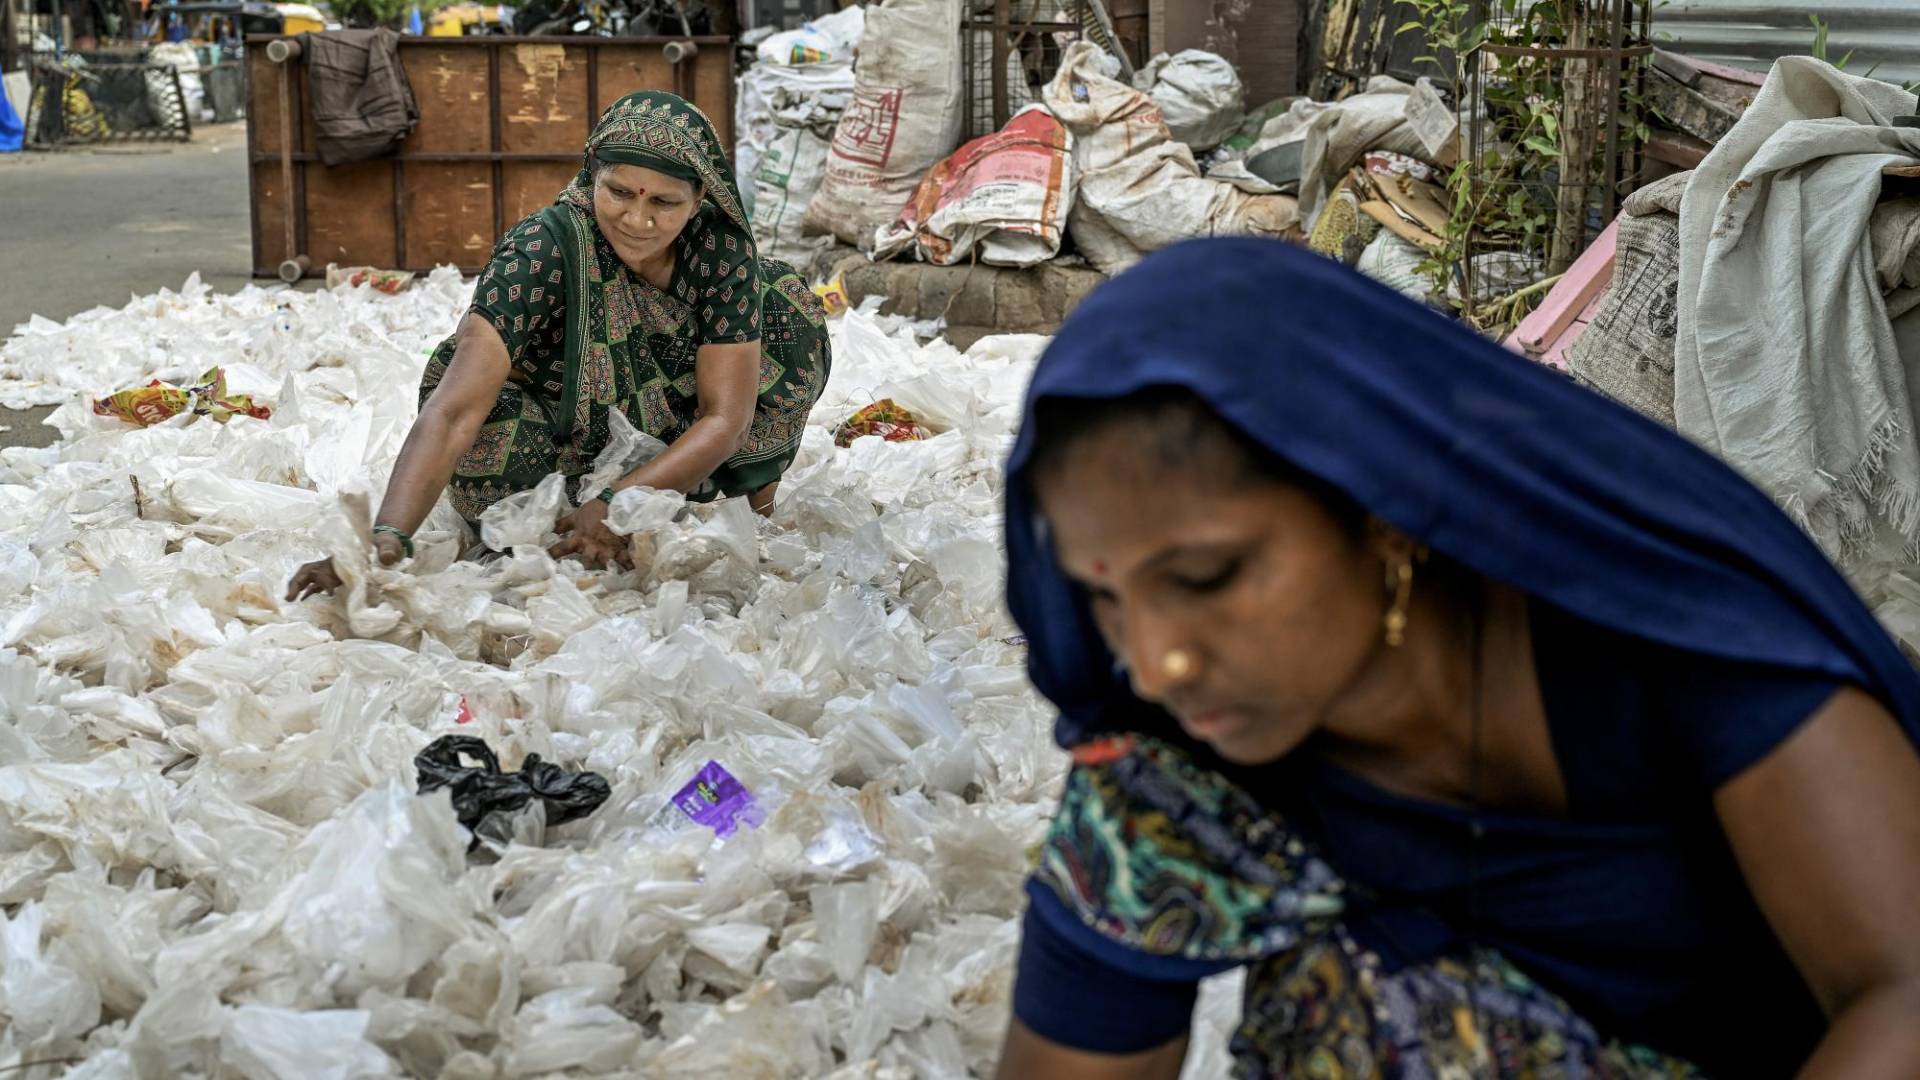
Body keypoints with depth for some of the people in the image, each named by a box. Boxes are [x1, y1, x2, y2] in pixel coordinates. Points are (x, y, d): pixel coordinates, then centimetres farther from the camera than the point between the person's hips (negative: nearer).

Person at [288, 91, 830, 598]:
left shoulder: (721, 246, -21)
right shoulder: (544, 250, -31)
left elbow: (724, 415, -21)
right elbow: (454, 411, -40)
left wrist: (619, 504, -35)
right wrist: (388, 535, -55)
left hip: (682, 440, 2)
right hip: (563, 442, -2)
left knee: (788, 310, -17)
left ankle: (742, 488, 6)